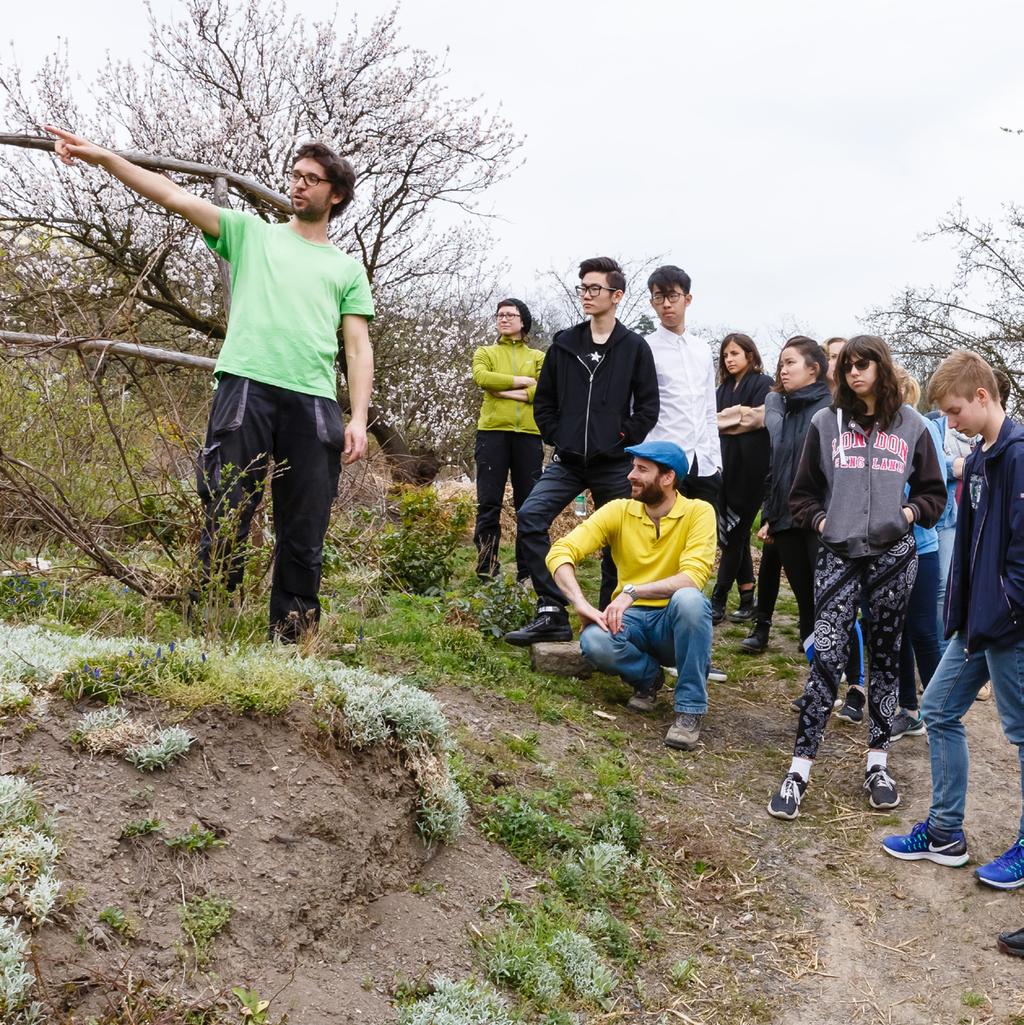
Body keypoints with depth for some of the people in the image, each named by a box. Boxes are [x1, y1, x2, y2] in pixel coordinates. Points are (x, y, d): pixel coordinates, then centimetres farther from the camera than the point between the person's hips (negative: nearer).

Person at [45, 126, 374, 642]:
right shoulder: (252, 233, 20)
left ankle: (291, 638, 7)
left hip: (313, 400, 1)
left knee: (304, 534, 0)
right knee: (226, 519, -6)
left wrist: (359, 417, -1)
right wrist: (105, 158, -3)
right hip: (246, 385, -1)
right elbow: (178, 198, 9)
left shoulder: (348, 268, 21)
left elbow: (358, 348, 13)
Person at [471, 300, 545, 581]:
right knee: (489, 503, -4)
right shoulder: (485, 353, 16)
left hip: (528, 433, 1)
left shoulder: (537, 356, 16)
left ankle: (527, 572, 8)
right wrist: (522, 381, -5)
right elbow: (481, 377, -6)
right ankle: (486, 571, 0)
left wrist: (506, 391, -10)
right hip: (492, 431, -1)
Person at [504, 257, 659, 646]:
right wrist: (556, 438, 3)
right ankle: (552, 613, -12)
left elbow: (648, 407, 0)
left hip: (614, 464, -2)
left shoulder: (634, 347, 0)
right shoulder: (564, 343, 8)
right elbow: (544, 399, 13)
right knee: (530, 516, -15)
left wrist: (622, 440, -7)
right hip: (568, 461, 2)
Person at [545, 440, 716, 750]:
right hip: (631, 619, 2)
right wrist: (582, 604, -28)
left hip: (676, 622, -2)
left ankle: (691, 708, -19)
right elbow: (561, 551, -11)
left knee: (689, 598, -36)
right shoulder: (619, 511, -2)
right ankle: (647, 676, 4)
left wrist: (633, 591, -34)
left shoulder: (698, 512, -9)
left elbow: (693, 577, -24)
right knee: (594, 641, -31)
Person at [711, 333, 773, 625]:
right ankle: (747, 599, 15)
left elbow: (755, 417, -12)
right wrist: (733, 417, -6)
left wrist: (721, 420, -2)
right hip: (726, 468, 6)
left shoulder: (763, 384, 1)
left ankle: (718, 600, -1)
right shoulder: (723, 390, 20)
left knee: (733, 535, -4)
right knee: (736, 536, 8)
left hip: (750, 469, -6)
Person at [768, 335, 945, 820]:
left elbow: (933, 492, 13)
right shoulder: (826, 422, 5)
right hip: (838, 556, -1)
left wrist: (910, 513, -4)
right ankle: (799, 770, -4)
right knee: (827, 657, -8)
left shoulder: (910, 425, 7)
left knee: (885, 656, 9)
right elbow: (803, 492, 12)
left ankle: (877, 762, 20)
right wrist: (819, 520, -4)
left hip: (894, 556, 2)